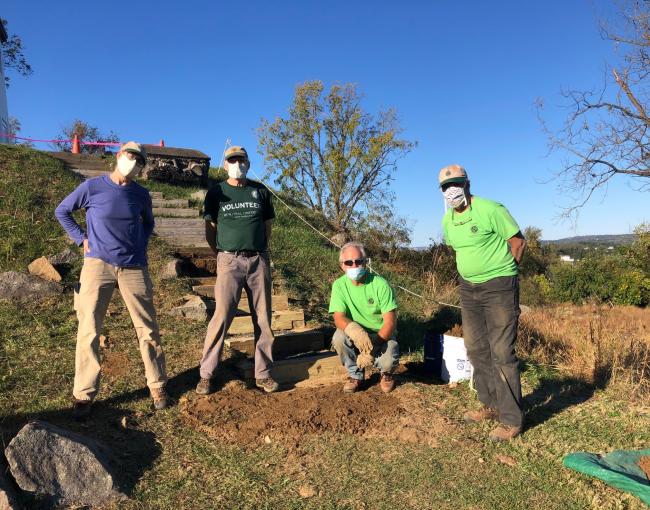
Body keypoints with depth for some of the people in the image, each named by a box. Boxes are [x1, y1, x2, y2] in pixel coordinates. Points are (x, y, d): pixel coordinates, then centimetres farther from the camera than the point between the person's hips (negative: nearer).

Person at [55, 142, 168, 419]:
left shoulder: (141, 194, 6)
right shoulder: (92, 186, -2)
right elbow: (62, 211, 10)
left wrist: (141, 245, 9)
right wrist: (82, 239, 1)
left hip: (134, 268, 2)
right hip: (98, 264, -2)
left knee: (148, 330, 6)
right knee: (88, 331, -2)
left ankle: (157, 386, 20)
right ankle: (84, 394, 12)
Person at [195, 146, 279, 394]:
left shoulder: (260, 191, 13)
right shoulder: (217, 192, 8)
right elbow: (210, 230, 8)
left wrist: (258, 250, 9)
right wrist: (222, 254, 2)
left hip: (259, 261, 2)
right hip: (229, 261, -2)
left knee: (263, 319, 3)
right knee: (221, 317, -8)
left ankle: (263, 374, 13)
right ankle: (206, 375, 2)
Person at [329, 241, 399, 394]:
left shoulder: (380, 284, -17)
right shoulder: (339, 285, -11)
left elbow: (390, 321, -19)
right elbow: (339, 318, -18)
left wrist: (373, 347, -29)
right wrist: (356, 332, -41)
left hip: (382, 334, -2)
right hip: (356, 335, 2)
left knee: (389, 361, -30)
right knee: (338, 338, -29)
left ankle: (386, 374, 11)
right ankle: (355, 375, -1)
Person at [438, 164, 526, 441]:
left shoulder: (490, 209, -15)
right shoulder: (447, 220, 6)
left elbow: (518, 241, -8)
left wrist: (500, 273, 0)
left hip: (499, 288, -8)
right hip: (468, 288, 8)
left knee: (501, 352, -7)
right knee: (476, 349, 13)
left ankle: (511, 420, 4)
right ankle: (491, 405, 28)